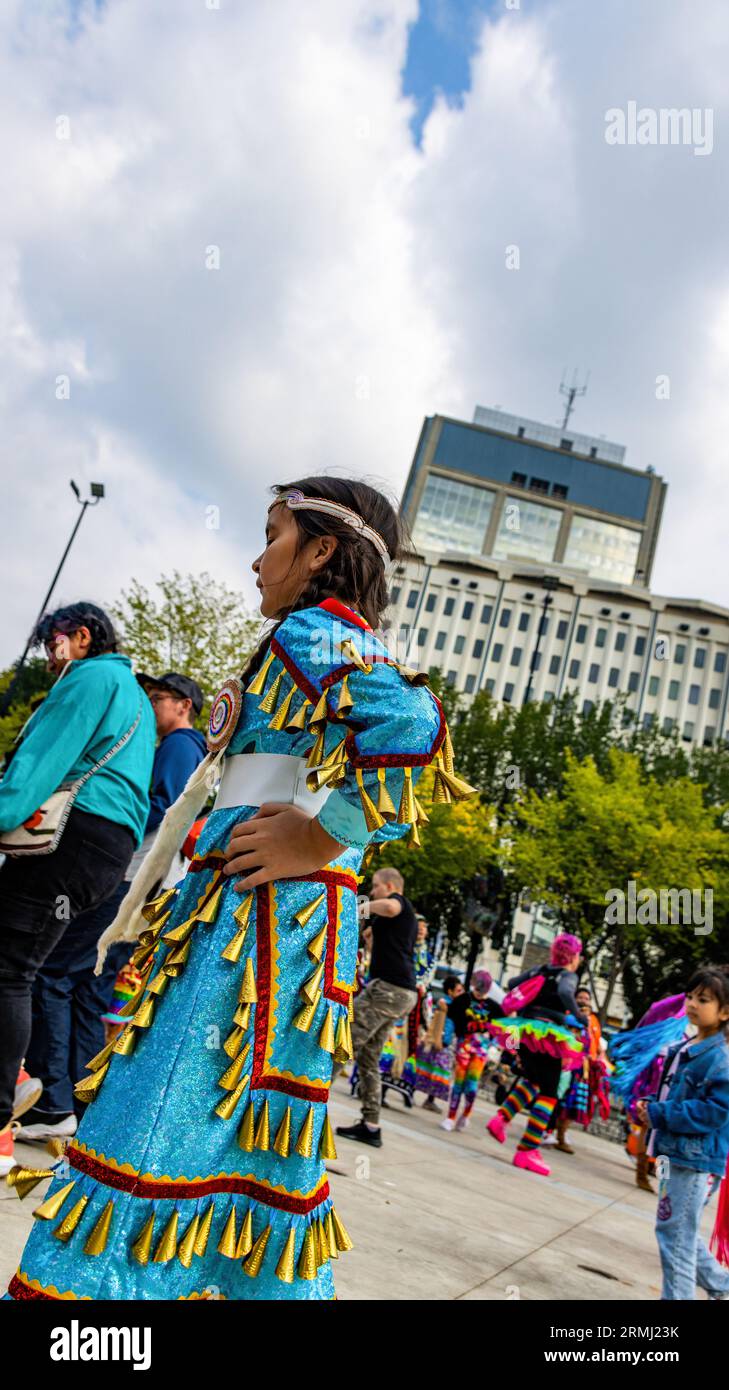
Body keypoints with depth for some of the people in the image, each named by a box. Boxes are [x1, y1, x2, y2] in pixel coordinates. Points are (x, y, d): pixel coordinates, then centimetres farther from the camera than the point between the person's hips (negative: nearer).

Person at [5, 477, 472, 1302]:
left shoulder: (312, 631, -7)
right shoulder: (346, 649, 22)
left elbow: (408, 724, -27)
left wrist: (318, 839, -20)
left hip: (262, 905, -10)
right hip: (274, 915, 10)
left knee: (162, 1119, -6)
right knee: (251, 1138, 15)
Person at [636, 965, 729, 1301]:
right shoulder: (682, 1049, 9)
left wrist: (659, 1114, -22)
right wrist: (650, 1106, 3)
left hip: (696, 1161, -9)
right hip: (675, 1153, 9)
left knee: (675, 1234, 0)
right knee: (680, 1232, 22)